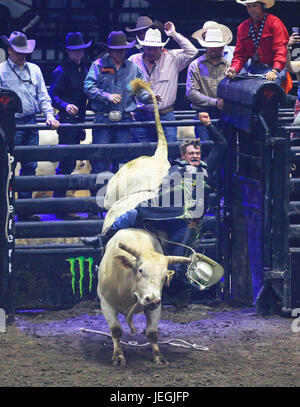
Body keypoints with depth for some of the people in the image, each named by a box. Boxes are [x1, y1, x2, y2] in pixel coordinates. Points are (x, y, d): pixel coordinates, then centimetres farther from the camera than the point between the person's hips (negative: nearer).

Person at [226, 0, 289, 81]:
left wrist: (275, 71, -30)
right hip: (253, 70, 5)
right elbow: (240, 54, 11)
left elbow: (281, 50, -14)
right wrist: (234, 68, -11)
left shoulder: (275, 23, -5)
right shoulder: (242, 27, 12)